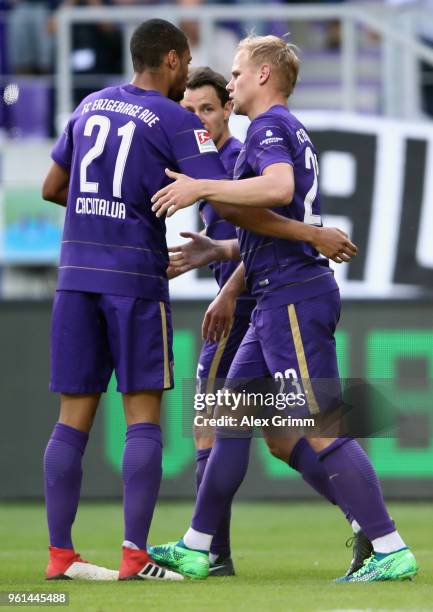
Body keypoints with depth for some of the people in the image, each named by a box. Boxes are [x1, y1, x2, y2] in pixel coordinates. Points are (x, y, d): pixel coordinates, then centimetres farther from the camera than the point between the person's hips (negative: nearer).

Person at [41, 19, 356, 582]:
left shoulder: (90, 105, 14)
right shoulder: (176, 121, -4)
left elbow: (52, 188, 23)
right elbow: (231, 207, -10)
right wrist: (312, 236, -5)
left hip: (76, 271, 5)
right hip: (136, 275, -5)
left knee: (74, 417, 5)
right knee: (143, 416, -1)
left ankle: (60, 553, 2)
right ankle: (135, 555, -8)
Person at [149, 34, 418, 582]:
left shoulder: (269, 127, -8)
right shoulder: (290, 132, 23)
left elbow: (279, 188, -30)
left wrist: (201, 188, -25)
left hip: (293, 299, -10)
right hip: (280, 298, 10)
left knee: (324, 430, -12)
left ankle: (391, 552, -13)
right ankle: (195, 549, 17)